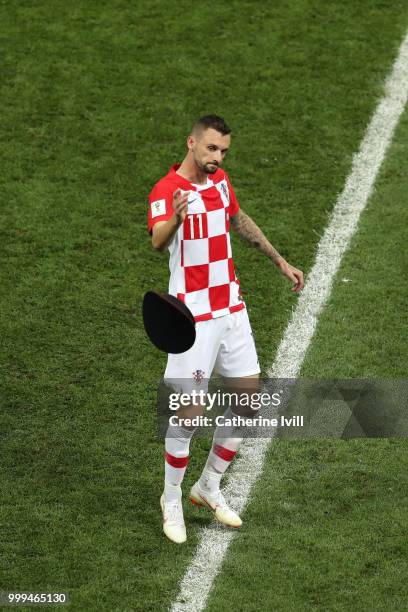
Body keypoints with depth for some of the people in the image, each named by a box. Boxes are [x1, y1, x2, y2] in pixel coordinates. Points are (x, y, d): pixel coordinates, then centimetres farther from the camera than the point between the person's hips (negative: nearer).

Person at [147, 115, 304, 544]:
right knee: (190, 411, -7)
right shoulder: (165, 191, -16)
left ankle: (209, 488, 26)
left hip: (231, 308, 8)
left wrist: (280, 261, 30)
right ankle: (172, 502, 14)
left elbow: (241, 222, 27)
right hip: (193, 315, -7)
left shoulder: (220, 180, 8)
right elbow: (158, 241, -36)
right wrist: (176, 216, -58)